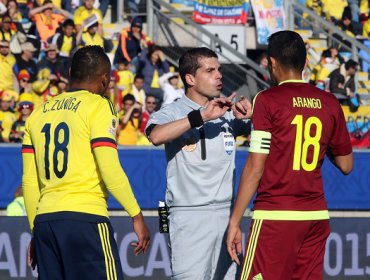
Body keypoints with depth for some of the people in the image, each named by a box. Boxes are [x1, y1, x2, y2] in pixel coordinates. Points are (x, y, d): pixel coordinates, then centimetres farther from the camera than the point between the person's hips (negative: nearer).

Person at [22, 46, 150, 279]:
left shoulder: (39, 113, 16)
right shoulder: (98, 106, -1)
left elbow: (29, 181, 15)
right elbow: (110, 171, -10)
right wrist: (137, 216, -3)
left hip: (44, 218, 6)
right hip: (85, 218, -6)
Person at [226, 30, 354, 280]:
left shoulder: (268, 100, -5)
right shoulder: (329, 103, 8)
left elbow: (255, 167, -9)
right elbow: (346, 165, 14)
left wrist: (235, 221, -5)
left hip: (275, 215, -5)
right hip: (317, 216, 5)